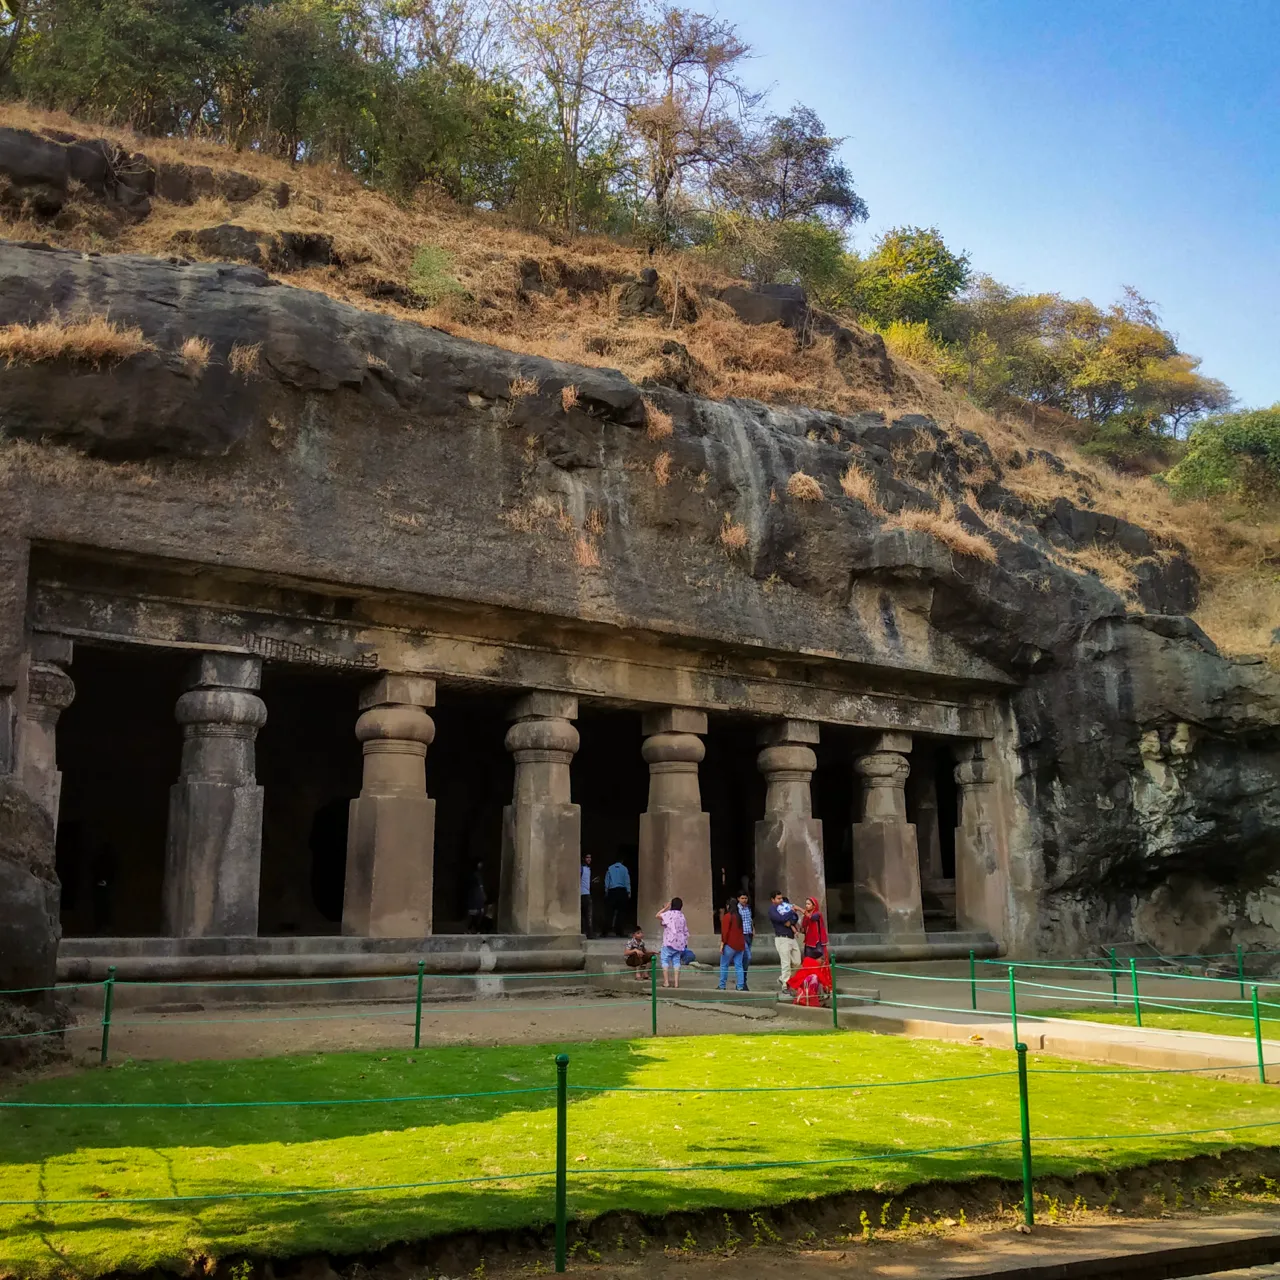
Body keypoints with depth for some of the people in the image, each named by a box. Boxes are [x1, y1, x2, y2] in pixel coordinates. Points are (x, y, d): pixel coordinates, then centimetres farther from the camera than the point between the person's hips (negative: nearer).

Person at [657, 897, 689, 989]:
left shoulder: (669, 914, -7)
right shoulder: (682, 916, 11)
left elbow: (658, 915, -5)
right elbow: (685, 931, 14)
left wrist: (666, 907, 3)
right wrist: (686, 943, 20)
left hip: (669, 942, -5)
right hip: (679, 943, 5)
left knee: (665, 960, 1)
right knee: (676, 961, 8)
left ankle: (666, 981, -5)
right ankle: (676, 982, 3)